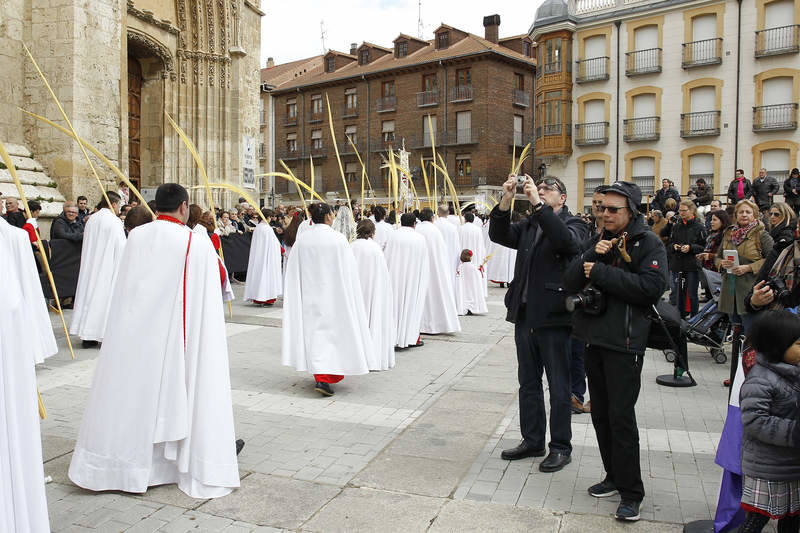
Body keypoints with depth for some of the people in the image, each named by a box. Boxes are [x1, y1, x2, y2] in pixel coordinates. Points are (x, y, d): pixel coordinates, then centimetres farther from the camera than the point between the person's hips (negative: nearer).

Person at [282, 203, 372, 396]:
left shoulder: (301, 240, -1)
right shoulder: (338, 239, -10)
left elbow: (294, 274, 3)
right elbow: (348, 273, -7)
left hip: (309, 295, 4)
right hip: (332, 294, -4)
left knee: (314, 329, 14)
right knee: (332, 329, 3)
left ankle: (319, 372, 20)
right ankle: (324, 378, -5)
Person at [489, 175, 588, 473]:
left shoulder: (574, 224, -2)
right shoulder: (529, 225, 14)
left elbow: (567, 240, -26)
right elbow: (499, 235, -2)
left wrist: (538, 204, -28)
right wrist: (506, 200, -15)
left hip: (554, 317, -6)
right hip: (525, 315, 6)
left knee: (559, 386, 5)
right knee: (528, 383, 15)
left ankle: (561, 448, 18)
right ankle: (532, 441, 29)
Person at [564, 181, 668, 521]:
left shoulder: (648, 243, -5)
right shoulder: (595, 241, 13)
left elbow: (653, 286, -21)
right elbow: (570, 282, 4)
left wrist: (602, 272, -18)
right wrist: (591, 255, -12)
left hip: (625, 342, -7)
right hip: (594, 338, 7)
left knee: (621, 416, -5)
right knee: (600, 413, 14)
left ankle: (631, 492, 8)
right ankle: (614, 476, 29)